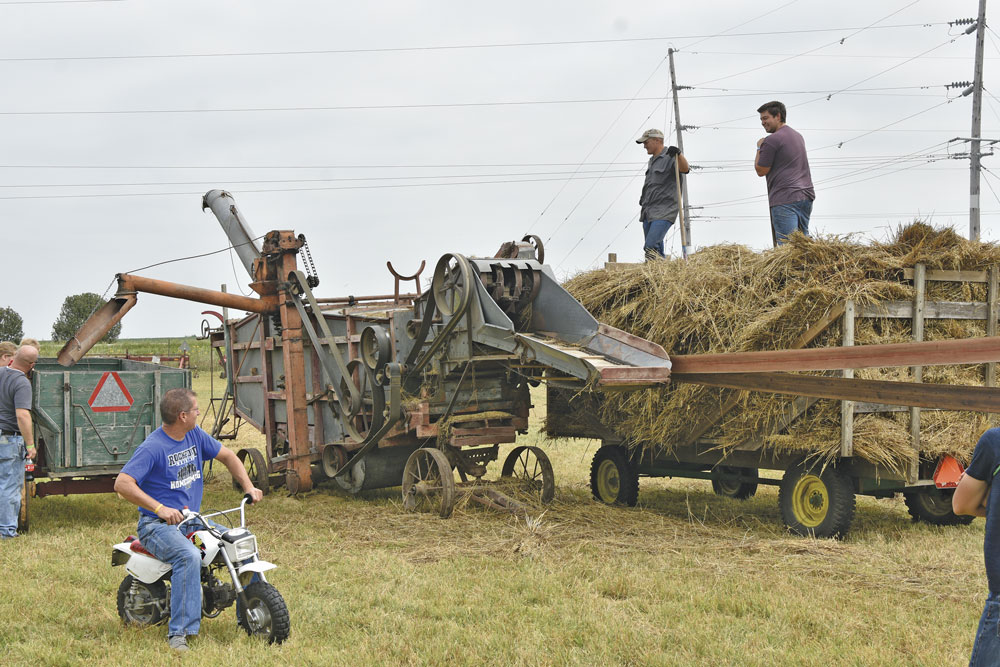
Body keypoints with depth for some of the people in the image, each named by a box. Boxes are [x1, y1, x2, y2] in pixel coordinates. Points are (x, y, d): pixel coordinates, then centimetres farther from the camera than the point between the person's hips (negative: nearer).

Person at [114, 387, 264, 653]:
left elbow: (226, 455, 21)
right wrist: (160, 508, -33)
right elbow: (122, 484, -25)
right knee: (190, 556, -36)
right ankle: (178, 632, -32)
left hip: (193, 520, 8)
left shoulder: (195, 436, 8)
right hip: (158, 525, -8)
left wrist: (249, 487, 8)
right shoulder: (153, 447, -16)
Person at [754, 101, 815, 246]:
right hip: (806, 197, 9)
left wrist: (759, 148, 9)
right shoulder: (798, 136, 20)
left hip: (785, 200, -9)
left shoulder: (772, 140, -8)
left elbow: (761, 170, -4)